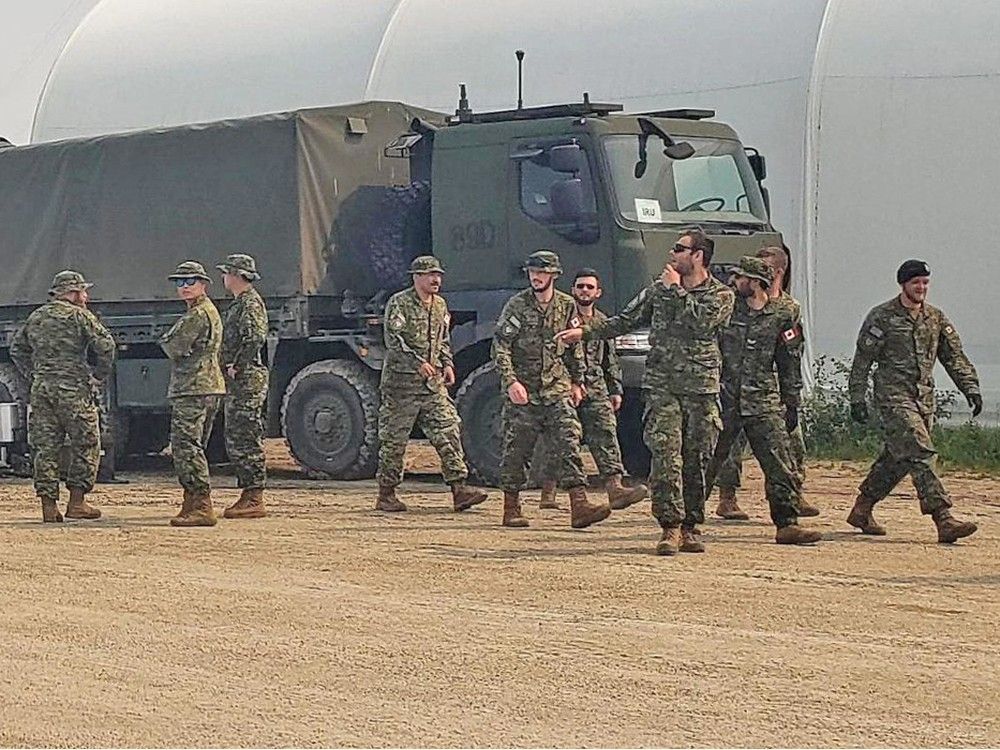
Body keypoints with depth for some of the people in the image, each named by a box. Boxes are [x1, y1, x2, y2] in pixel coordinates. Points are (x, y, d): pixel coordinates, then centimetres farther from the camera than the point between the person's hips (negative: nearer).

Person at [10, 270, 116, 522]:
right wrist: (99, 374, 1)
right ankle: (76, 502, -1)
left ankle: (49, 506, 2)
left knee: (45, 446, 5)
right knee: (85, 445, 3)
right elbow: (105, 345, -12)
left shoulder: (36, 318, 16)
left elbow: (17, 349, 22)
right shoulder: (79, 316, -4)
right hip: (73, 388, -6)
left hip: (41, 388, 6)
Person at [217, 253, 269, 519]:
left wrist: (236, 367, -21)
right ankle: (249, 494, 16)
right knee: (235, 439, 12)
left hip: (247, 380, -11)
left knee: (247, 439, -10)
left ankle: (255, 499, -10)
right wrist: (229, 369, 13)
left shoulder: (251, 303, -11)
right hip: (236, 383, 11)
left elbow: (255, 338, -24)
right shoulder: (238, 304, 21)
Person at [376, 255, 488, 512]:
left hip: (433, 384, 6)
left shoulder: (440, 305, 14)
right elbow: (393, 339, -17)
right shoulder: (399, 303, -8)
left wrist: (447, 364, 8)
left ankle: (459, 490, -5)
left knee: (448, 432, -3)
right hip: (401, 382, -6)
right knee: (394, 439, 1)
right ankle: (386, 495, 11)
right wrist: (417, 362, -27)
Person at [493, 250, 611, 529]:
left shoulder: (567, 306, 6)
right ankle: (511, 509, 14)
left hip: (557, 389, 3)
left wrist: (577, 381, 17)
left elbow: (575, 347, 17)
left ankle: (579, 506, -15)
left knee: (570, 444, -9)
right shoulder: (516, 306, -5)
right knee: (517, 450, 3)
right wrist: (511, 382, -20)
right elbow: (500, 347, -9)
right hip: (523, 391, -3)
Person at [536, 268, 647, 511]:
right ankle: (548, 494, 5)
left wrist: (616, 390, 16)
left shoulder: (603, 323, 18)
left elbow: (611, 361, 24)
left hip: (596, 390, 5)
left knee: (606, 434, -11)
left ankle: (615, 487, -21)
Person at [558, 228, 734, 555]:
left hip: (702, 389, -1)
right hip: (662, 386, 1)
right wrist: (586, 332, 13)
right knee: (665, 456, -11)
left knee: (695, 461, 3)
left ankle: (690, 527, 13)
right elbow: (626, 321, 18)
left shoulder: (721, 295, 2)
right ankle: (670, 527, -12)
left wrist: (677, 290, -9)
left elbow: (702, 322, -18)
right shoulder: (658, 289, 12)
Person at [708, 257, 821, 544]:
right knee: (705, 461, 5)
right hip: (723, 399, 0)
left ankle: (787, 524, -4)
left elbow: (790, 365, 8)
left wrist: (792, 406, 7)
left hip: (763, 401, 0)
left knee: (780, 463, -7)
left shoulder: (782, 317, 2)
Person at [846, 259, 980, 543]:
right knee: (920, 455, -16)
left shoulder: (936, 318, 13)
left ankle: (861, 511, 26)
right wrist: (857, 398, -7)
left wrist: (971, 389, 3)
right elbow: (862, 360, -2)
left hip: (924, 400, 7)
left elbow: (954, 357, 15)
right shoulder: (881, 317, -3)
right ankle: (944, 519, -23)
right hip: (894, 398, -6)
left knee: (898, 459, 10)